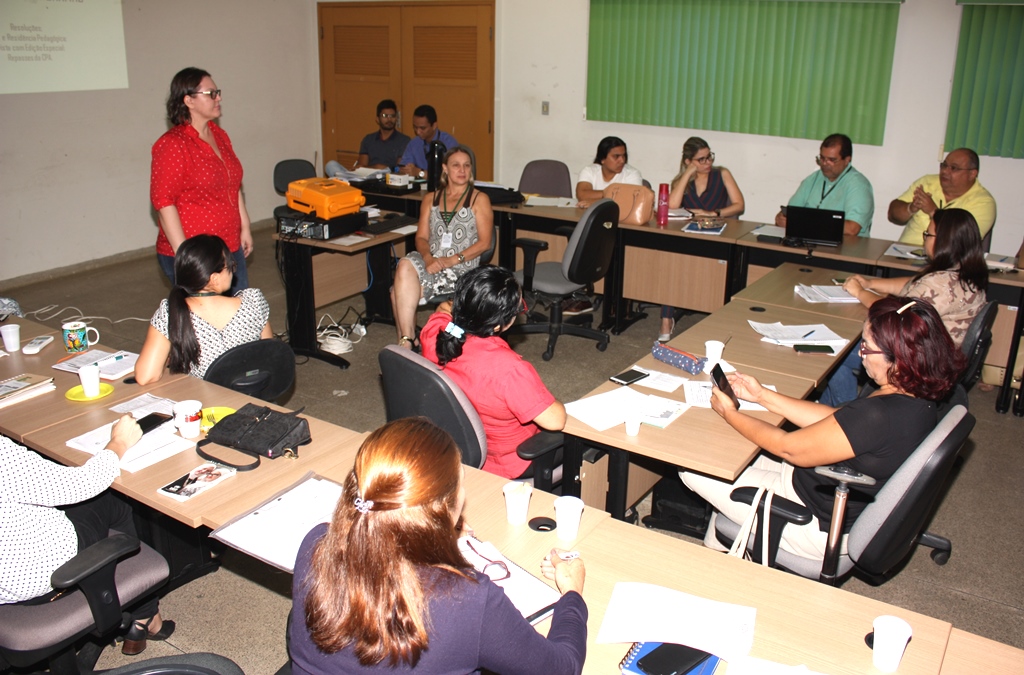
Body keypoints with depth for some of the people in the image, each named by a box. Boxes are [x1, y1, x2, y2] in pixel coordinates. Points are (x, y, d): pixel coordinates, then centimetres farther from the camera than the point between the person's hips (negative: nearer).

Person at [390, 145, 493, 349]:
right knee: (405, 265, -33)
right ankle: (407, 341, -29)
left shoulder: (479, 199, 8)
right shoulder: (430, 199, 20)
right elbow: (421, 237, 12)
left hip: (461, 269, -4)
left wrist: (452, 260, -14)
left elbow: (484, 243, -1)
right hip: (430, 261, 4)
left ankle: (406, 341, -19)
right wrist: (428, 256, -11)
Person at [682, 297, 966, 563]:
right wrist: (763, 396, 5)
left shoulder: (878, 415, -36)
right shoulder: (917, 397, -7)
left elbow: (789, 448, -24)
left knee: (693, 469, -2)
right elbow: (835, 421, 5)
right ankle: (717, 546, 36)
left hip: (821, 529, -10)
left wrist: (730, 415, -9)